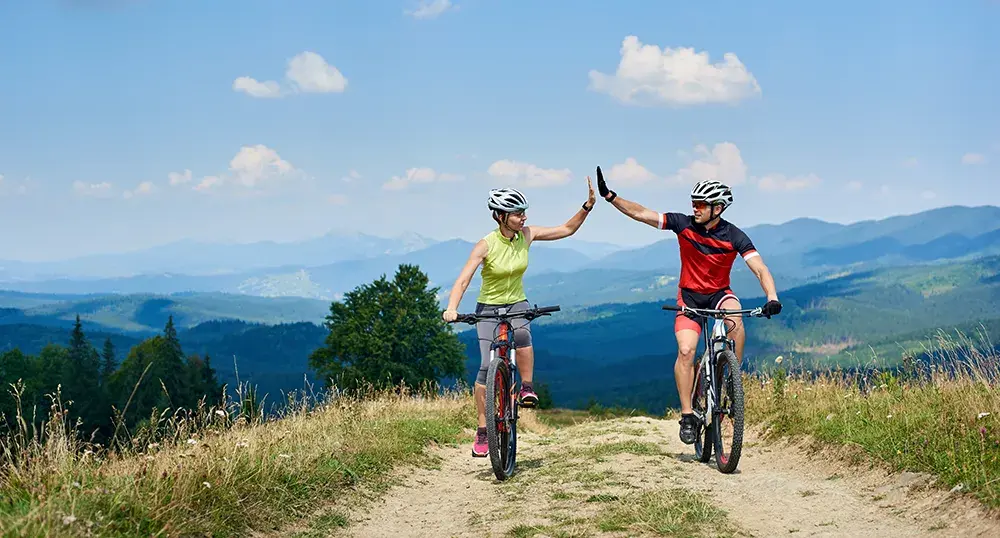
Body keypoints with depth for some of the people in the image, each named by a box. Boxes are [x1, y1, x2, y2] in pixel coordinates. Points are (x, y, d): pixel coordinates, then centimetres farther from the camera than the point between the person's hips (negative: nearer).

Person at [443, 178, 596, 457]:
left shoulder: (526, 235, -8)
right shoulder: (485, 245, -20)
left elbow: (567, 229, 0)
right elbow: (462, 281, -25)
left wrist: (588, 206, -14)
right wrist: (451, 308, -41)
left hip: (517, 303, 2)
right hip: (489, 308, -2)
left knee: (522, 335, -35)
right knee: (487, 367, -13)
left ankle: (527, 387, -15)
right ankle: (482, 431, -1)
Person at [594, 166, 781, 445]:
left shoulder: (734, 237, -16)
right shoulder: (683, 224, -12)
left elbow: (760, 269, -23)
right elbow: (642, 213, -12)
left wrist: (772, 297, -41)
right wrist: (609, 196, -22)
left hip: (719, 293, -1)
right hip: (689, 296, 1)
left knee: (734, 318, -35)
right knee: (686, 350, -19)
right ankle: (687, 416, -10)